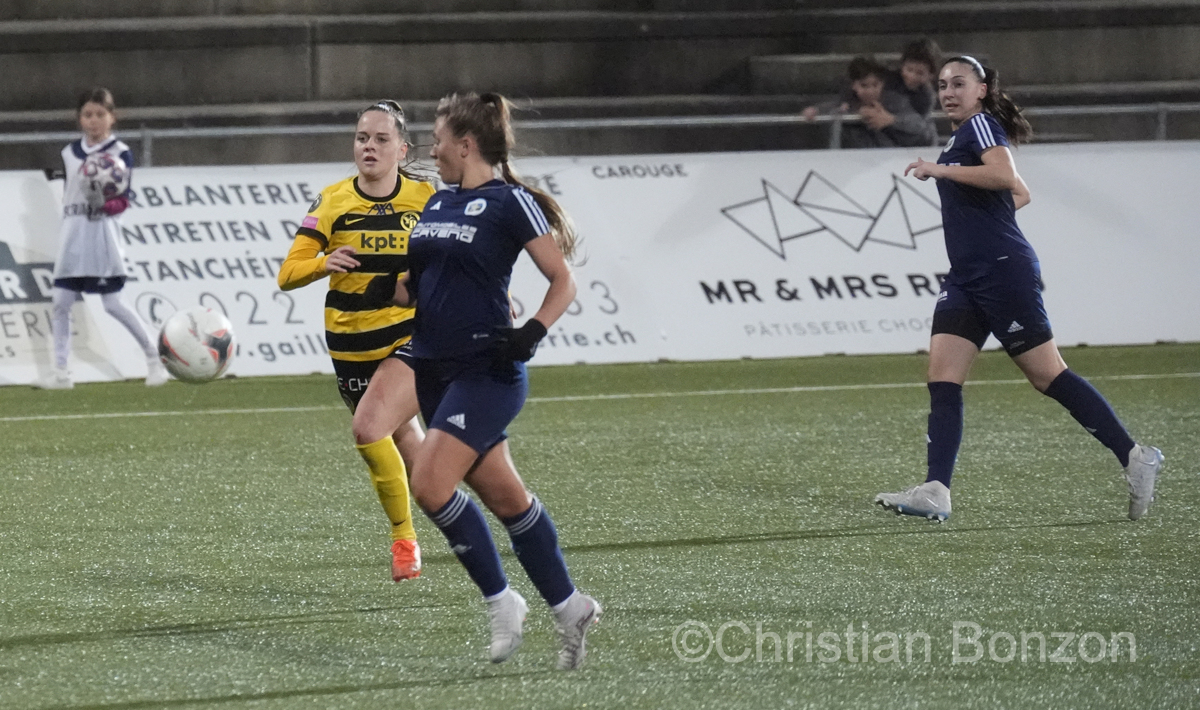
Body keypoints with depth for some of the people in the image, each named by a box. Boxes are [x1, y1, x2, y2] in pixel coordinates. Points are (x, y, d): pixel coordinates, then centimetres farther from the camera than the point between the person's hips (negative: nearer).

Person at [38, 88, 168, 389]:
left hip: (103, 232, -5)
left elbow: (123, 201, -10)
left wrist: (106, 205, -29)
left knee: (113, 304, -7)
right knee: (60, 302, -1)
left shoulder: (120, 153, -4)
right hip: (73, 234, 5)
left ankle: (154, 358, 7)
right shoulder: (70, 153, 12)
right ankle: (61, 372, 3)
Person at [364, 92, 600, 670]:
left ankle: (500, 601, -4)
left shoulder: (509, 203, -9)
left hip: (485, 370, -8)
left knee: (430, 485, -18)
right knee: (503, 495, 10)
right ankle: (568, 606, 19)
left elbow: (563, 281, -7)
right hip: (435, 369, 8)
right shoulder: (438, 203, 13)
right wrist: (393, 287, 0)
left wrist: (533, 332, -21)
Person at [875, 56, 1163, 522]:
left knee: (1047, 376, -5)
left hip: (1003, 272, -10)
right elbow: (1020, 195, 29)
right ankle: (935, 492, -12)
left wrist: (939, 170, -21)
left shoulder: (981, 124, -7)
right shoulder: (961, 136, 21)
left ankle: (1134, 457, 3)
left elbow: (1005, 176, -26)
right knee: (942, 380, -4)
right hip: (966, 278, 10)